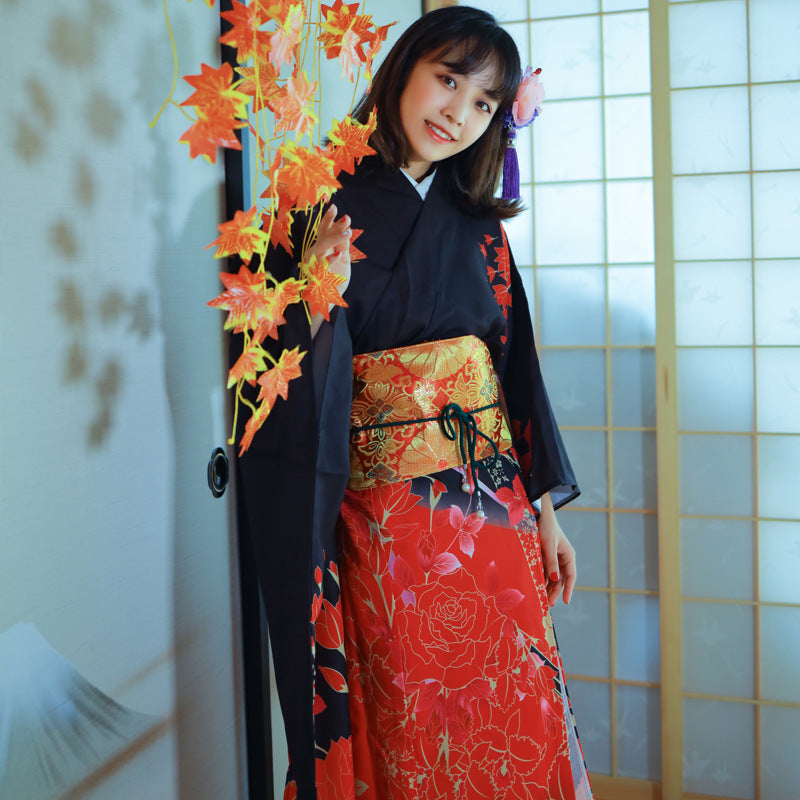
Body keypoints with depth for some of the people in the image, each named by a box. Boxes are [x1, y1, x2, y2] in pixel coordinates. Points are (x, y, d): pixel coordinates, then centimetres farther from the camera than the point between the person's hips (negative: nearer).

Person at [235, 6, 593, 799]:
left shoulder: (476, 223, 8)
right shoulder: (322, 211, -6)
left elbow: (514, 365, 10)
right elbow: (286, 388, -9)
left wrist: (545, 511, 9)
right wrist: (319, 304, -29)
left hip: (495, 504, 4)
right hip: (384, 519, -4)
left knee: (518, 728, 11)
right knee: (410, 733, 7)